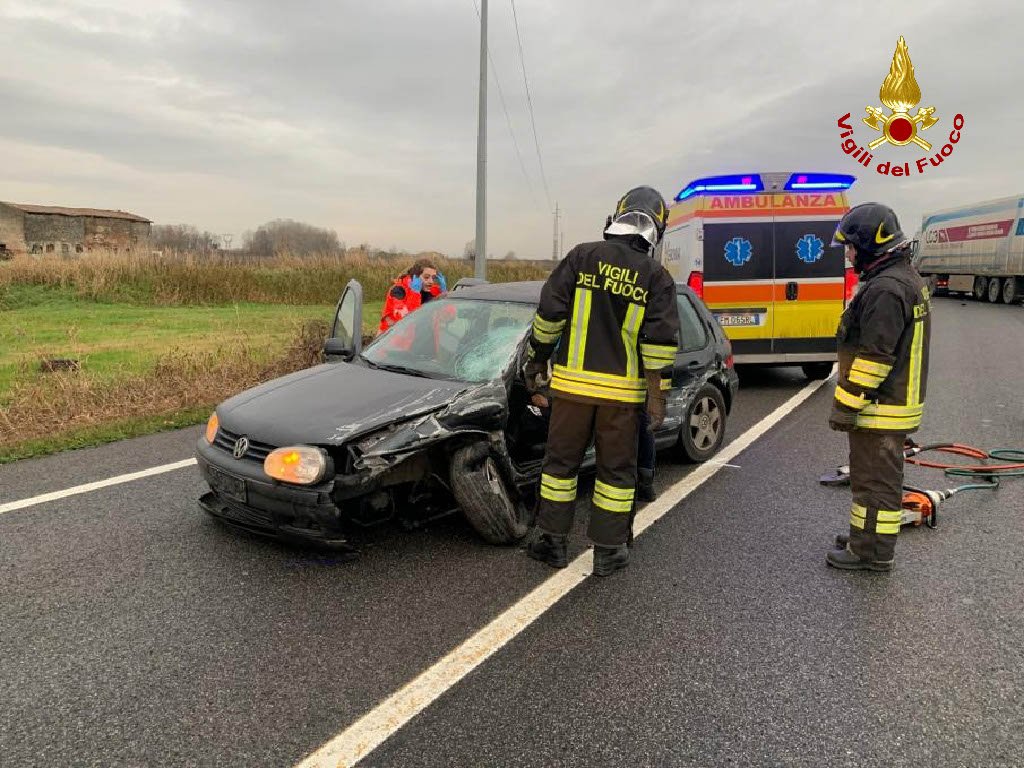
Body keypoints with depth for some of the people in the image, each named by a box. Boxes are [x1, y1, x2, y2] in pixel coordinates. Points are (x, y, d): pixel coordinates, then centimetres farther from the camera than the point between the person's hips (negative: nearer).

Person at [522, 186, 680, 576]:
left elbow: (549, 314, -2)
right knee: (616, 471, 11)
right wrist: (657, 394, -1)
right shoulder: (656, 277, 0)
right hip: (622, 391, 0)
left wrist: (536, 360, 9)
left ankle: (551, 542, 21)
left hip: (572, 383, 0)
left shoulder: (581, 257, 0)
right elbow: (660, 340, -6)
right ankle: (609, 552, 19)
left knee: (561, 461, 13)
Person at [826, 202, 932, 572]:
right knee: (879, 476, 20)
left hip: (879, 407, -11)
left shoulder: (886, 289, -22)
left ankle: (872, 552, 11)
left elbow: (874, 357, -25)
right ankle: (869, 538, 33)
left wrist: (846, 405, -19)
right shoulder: (907, 278, 14)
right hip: (897, 400, 11)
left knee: (875, 480, 0)